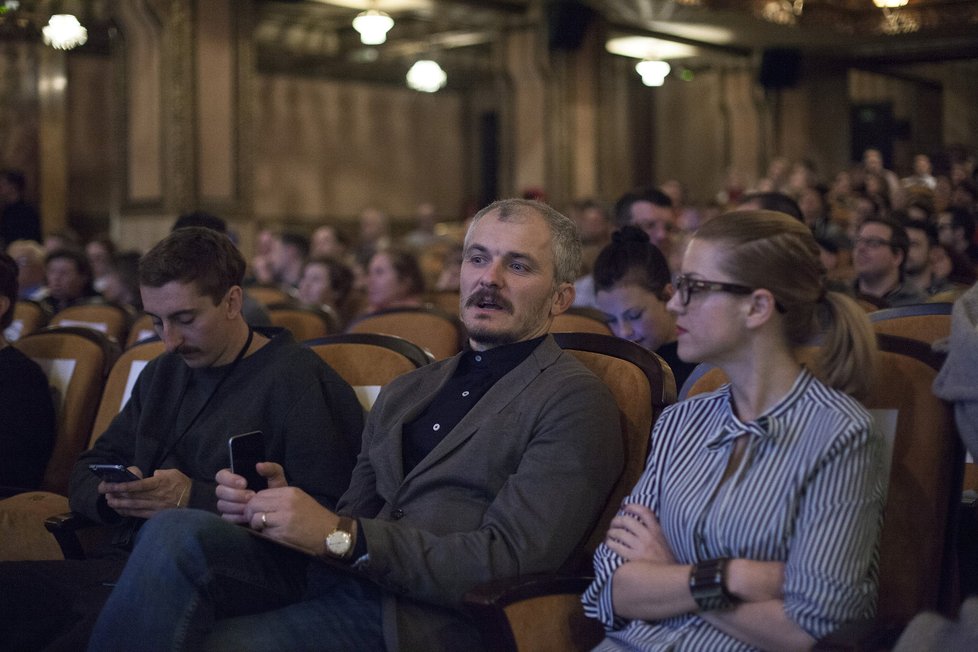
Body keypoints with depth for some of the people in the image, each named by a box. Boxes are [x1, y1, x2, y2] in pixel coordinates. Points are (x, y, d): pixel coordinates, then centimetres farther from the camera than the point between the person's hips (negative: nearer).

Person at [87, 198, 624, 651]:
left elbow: (508, 561, -12)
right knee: (176, 533, -21)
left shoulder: (574, 401, -1)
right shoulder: (404, 392, 23)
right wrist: (272, 504, -3)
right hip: (331, 575, 6)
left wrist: (340, 535, -14)